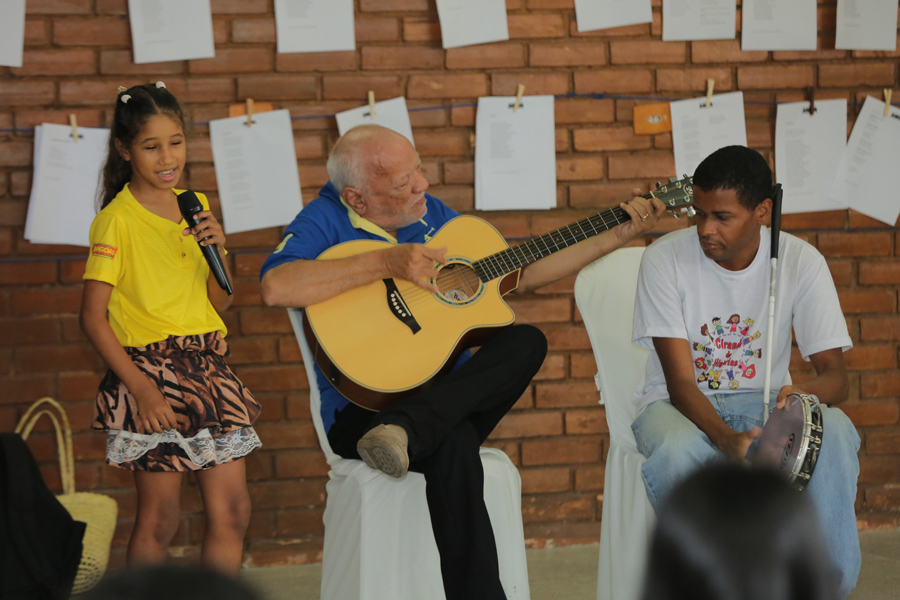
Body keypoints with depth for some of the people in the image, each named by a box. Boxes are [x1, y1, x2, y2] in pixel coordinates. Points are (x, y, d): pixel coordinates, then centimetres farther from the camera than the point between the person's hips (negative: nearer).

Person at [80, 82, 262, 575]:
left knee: (233, 509, 4)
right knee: (158, 520, -1)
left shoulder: (194, 207, 10)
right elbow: (93, 317, -11)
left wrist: (219, 250, -4)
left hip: (207, 366, 6)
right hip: (150, 372, -6)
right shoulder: (117, 220, -9)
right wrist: (141, 389, -18)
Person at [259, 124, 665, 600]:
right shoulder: (326, 221, -7)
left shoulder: (430, 214, 12)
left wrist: (618, 237, 13)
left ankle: (406, 430, -37)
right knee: (452, 442, -36)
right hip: (362, 411, -6)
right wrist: (386, 263, -27)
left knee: (527, 341, -20)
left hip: (449, 395, 6)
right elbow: (276, 288, -28)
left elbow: (519, 276, 18)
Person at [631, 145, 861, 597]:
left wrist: (805, 393, -37)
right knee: (679, 451, -38)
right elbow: (680, 382, -17)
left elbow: (835, 374, -10)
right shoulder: (666, 259, -14)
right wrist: (727, 439, -37)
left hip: (764, 402, 2)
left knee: (835, 433, -31)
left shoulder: (801, 262, -9)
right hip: (682, 405, -2)